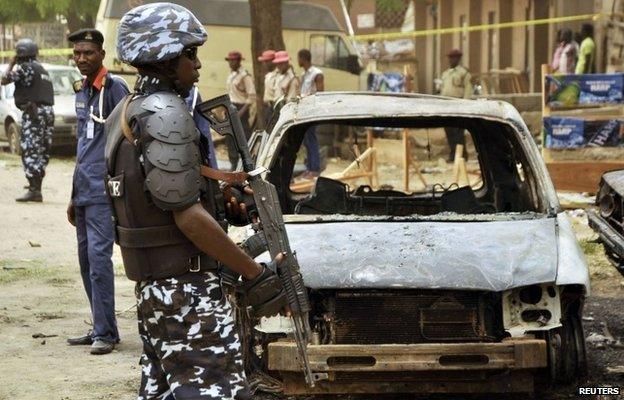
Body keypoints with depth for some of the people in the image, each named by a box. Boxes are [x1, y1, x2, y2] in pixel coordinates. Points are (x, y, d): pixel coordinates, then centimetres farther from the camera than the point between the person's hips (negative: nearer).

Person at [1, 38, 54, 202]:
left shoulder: (26, 68, -7)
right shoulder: (42, 69, 21)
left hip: (33, 112, -9)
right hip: (48, 111, 9)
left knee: (30, 151, -10)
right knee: (42, 152, 11)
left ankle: (34, 190, -17)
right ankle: (36, 187, 16)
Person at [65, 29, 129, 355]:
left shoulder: (114, 88, -7)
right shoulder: (83, 92, 17)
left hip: (103, 190, -9)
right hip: (84, 190, 9)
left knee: (98, 256, -13)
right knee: (86, 259, 10)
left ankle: (105, 333, -9)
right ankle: (100, 328, 17)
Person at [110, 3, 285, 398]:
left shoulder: (129, 111, 14)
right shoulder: (164, 114, -17)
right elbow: (187, 215, -21)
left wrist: (225, 205, 11)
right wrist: (256, 274, -18)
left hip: (152, 286, 10)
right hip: (187, 290, -10)